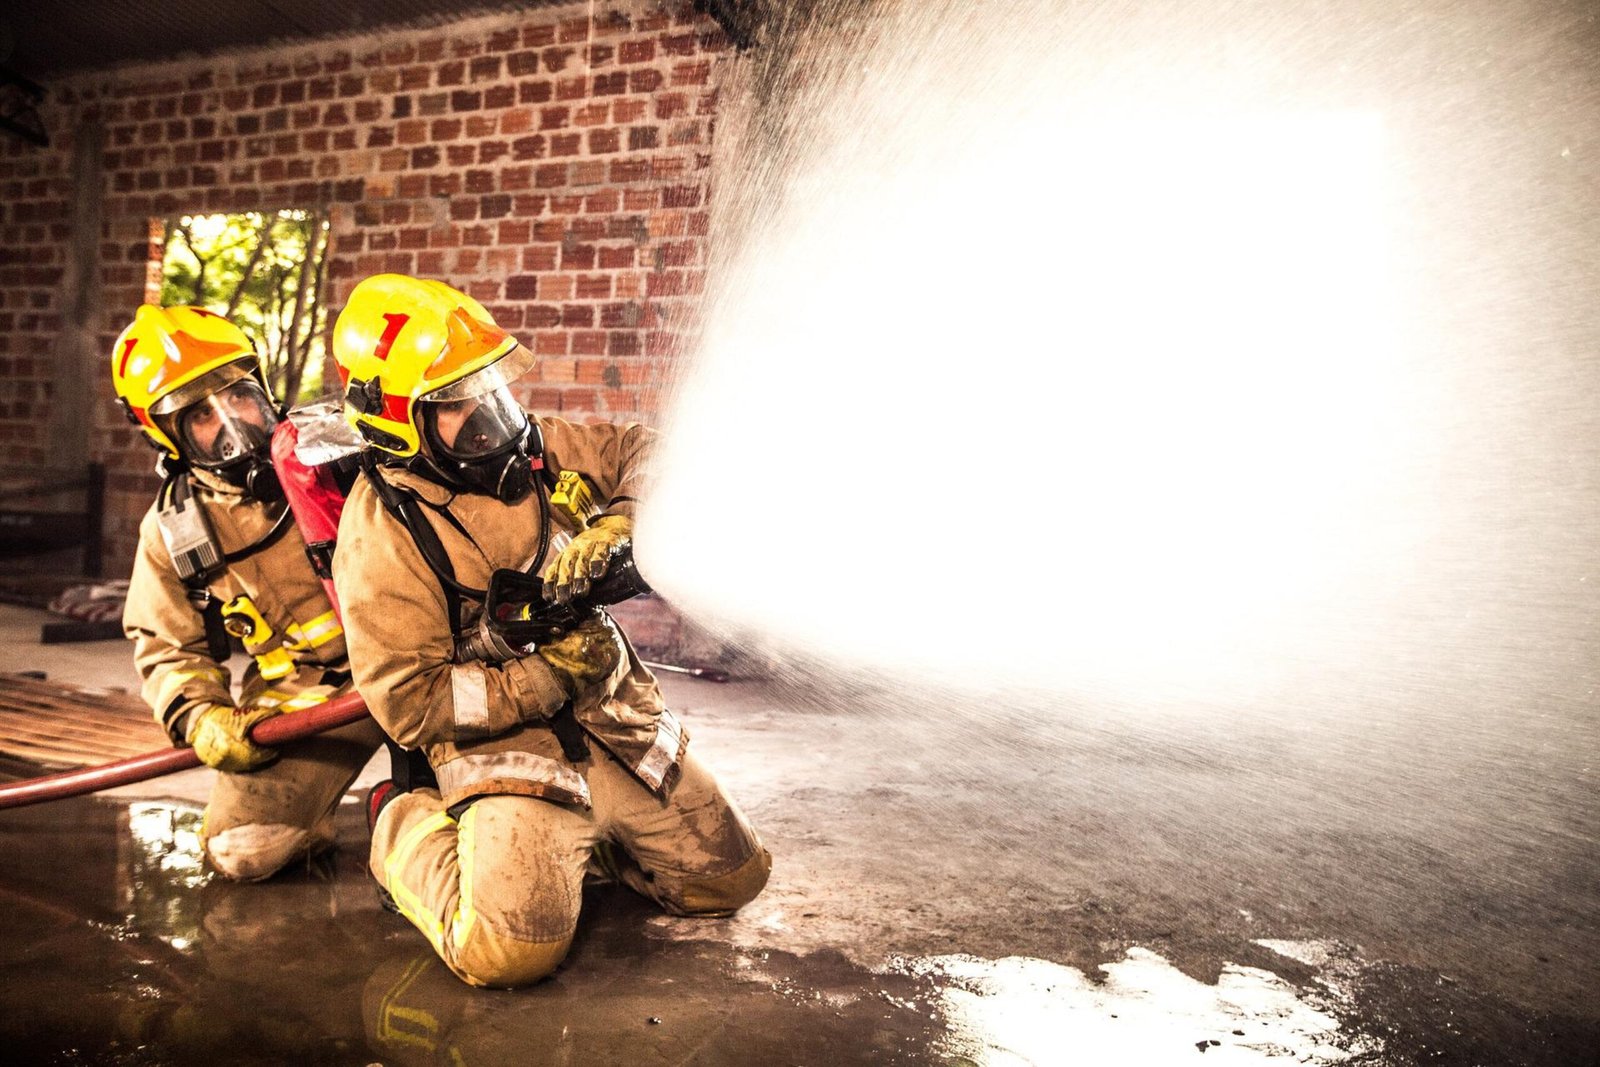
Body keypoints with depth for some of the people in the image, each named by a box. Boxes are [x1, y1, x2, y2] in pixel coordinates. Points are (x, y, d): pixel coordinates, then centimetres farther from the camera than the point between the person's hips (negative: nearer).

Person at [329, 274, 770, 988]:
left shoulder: (541, 448, 1)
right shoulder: (381, 533, -15)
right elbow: (408, 705, -15)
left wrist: (613, 528, -16)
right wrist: (548, 678, -23)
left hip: (625, 726, 6)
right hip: (505, 749, -6)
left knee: (733, 881, 12)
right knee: (510, 949, -25)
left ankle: (574, 835, 30)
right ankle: (406, 827, 5)